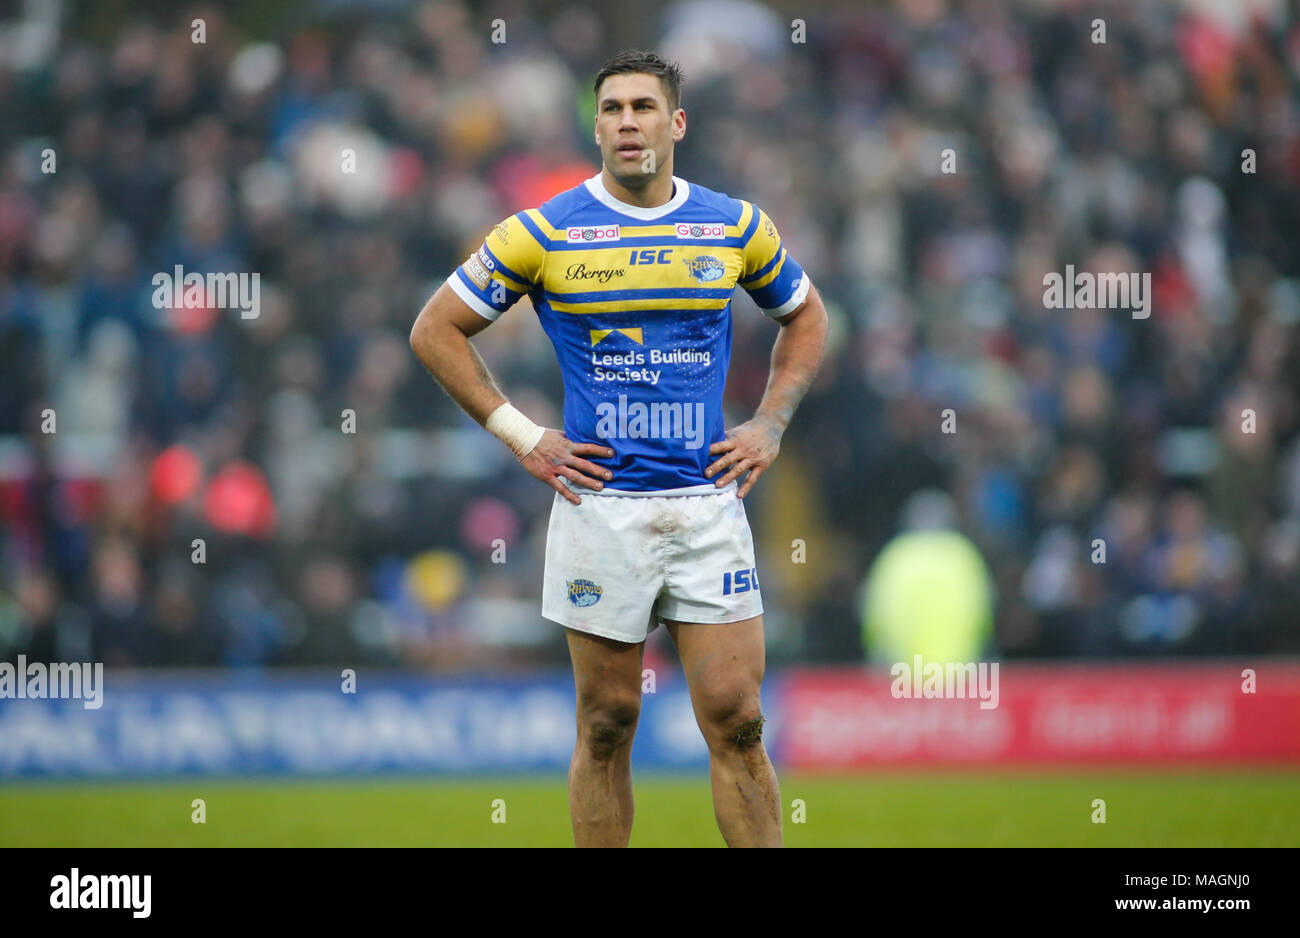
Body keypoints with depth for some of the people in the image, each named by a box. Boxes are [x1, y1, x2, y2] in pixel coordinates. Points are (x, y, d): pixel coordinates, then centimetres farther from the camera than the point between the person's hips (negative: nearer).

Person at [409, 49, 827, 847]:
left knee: (736, 722, -4)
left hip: (708, 502, 1)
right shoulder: (546, 232, -1)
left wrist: (771, 425, 11)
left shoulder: (736, 227, 6)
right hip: (600, 505, -1)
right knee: (608, 726, 3)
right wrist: (519, 435, 1)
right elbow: (436, 330, 7)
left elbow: (806, 316, 24)